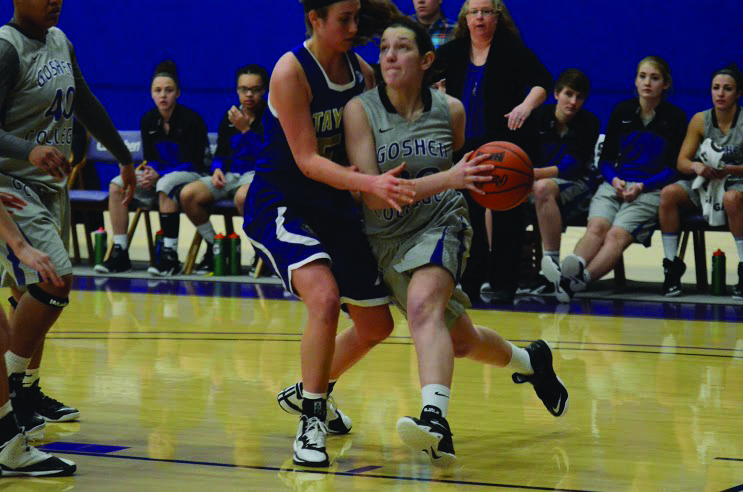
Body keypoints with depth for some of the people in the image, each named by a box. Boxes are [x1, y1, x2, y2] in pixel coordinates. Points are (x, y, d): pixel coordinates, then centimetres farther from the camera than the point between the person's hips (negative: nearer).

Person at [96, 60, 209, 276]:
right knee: (117, 186, -14)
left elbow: (191, 163, -17)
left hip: (190, 176, -6)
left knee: (165, 185, -39)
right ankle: (119, 253, -16)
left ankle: (170, 256, -35)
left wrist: (158, 176, -25)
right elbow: (151, 159, 9)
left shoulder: (191, 120, -15)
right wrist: (150, 171, -16)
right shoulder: (148, 120, 3)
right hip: (159, 174, 7)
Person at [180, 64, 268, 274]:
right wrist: (217, 169, -1)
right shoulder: (230, 118, 13)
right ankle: (214, 247, -1)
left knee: (243, 196, -41)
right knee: (188, 194, -17)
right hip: (230, 176, 6)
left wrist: (245, 129, -21)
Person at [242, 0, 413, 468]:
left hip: (334, 203, 7)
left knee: (377, 325, 11)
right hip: (279, 202, -7)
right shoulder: (291, 71, -20)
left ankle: (309, 390, 37)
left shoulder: (361, 72, -2)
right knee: (325, 296, -31)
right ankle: (311, 422, -17)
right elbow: (307, 161, -24)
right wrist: (371, 183, -37)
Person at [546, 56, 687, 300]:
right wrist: (615, 180, -5)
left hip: (652, 188, -3)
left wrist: (642, 187, -12)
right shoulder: (622, 111, 14)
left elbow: (673, 168, 2)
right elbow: (606, 159, 17)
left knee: (618, 234, -30)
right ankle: (573, 267, -56)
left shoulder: (674, 117, 5)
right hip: (615, 183, 3)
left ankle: (580, 279, -55)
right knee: (597, 227, -29)